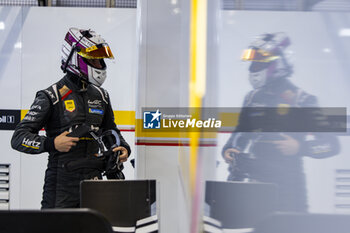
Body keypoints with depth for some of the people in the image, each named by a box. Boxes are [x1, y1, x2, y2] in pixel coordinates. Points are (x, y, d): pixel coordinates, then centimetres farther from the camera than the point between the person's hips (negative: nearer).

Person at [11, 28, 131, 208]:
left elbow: (110, 130, 29)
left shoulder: (100, 96, 14)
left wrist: (123, 148, 8)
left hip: (93, 180, 5)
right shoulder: (52, 97, -5)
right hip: (61, 185, -5)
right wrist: (51, 144, -24)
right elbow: (18, 138, -9)